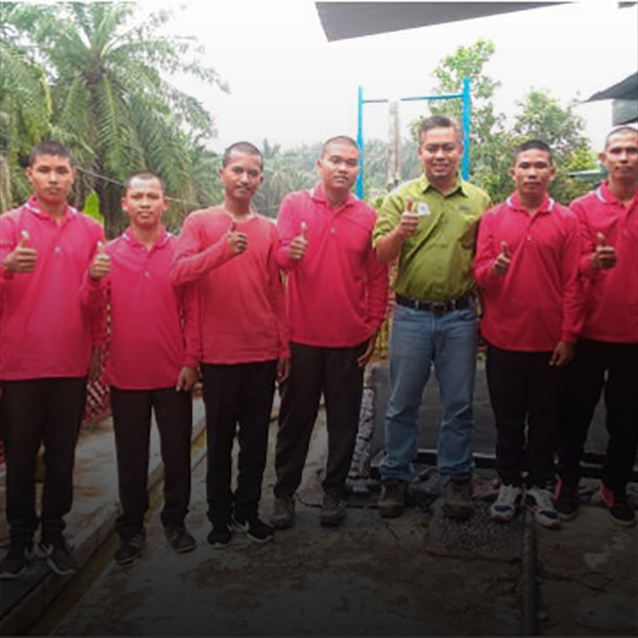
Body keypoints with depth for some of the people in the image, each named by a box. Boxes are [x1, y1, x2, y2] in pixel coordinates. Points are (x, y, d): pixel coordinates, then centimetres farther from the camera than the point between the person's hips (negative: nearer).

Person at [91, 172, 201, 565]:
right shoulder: (109, 254, 3)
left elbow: (193, 310, 1)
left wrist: (191, 361, -4)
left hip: (174, 373, 0)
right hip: (126, 373, 1)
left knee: (177, 450, 10)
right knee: (131, 455, 11)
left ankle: (176, 520, 28)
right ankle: (132, 528, 26)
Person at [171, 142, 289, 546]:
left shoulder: (268, 229, 8)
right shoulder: (200, 222, 0)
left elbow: (277, 292, 11)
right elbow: (178, 272, -15)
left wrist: (284, 346, 9)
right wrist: (222, 250, -30)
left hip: (264, 352, 3)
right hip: (220, 353, -2)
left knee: (256, 437, 11)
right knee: (220, 438, 9)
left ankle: (248, 509, 27)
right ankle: (220, 514, 25)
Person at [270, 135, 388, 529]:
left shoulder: (368, 217, 4)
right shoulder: (295, 205, 1)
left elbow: (378, 278, 5)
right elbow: (279, 255, -9)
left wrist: (374, 329, 1)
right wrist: (290, 253, -32)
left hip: (350, 339, 1)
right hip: (302, 336, -1)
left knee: (344, 420, 10)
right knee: (296, 417, 10)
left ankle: (334, 491, 26)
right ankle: (284, 493, 24)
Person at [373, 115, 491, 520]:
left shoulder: (479, 201, 7)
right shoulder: (402, 197, 2)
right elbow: (380, 256, -5)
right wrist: (400, 232, -25)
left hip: (460, 317, 1)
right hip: (411, 316, -1)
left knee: (459, 404, 10)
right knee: (403, 403, 7)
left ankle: (457, 478, 27)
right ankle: (396, 478, 23)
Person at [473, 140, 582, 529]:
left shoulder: (566, 220, 2)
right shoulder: (493, 218, 3)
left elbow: (572, 283, 0)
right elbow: (480, 275, -1)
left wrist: (569, 336, -4)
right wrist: (495, 268, -23)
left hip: (550, 341, 0)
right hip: (504, 338, 0)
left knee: (546, 419, 10)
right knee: (508, 418, 11)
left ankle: (539, 486, 25)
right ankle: (510, 484, 26)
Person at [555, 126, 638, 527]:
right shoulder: (583, 208, 0)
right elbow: (574, 269, -7)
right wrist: (595, 262, -28)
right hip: (590, 331, -1)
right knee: (577, 411, 9)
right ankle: (568, 482, 26)